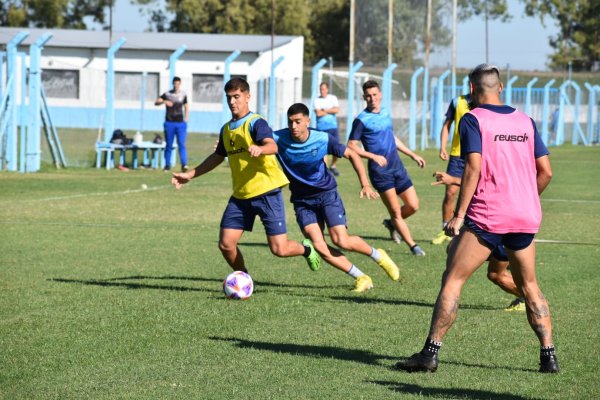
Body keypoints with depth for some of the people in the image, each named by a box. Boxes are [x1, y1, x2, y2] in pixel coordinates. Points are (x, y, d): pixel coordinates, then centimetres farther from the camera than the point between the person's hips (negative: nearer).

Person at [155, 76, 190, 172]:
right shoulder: (167, 94, 3)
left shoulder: (183, 95, 7)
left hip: (180, 123, 0)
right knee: (168, 145, 3)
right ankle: (167, 165, 8)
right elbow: (156, 102, -3)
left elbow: (186, 108, 15)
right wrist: (164, 102, -24)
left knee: (182, 145, -10)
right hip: (169, 123, 0)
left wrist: (186, 120, 5)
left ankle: (184, 164, -17)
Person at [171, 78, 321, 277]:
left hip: (267, 191, -6)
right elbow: (217, 156, 28)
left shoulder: (256, 123, -11)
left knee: (279, 249, -9)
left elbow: (272, 146, -29)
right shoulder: (226, 129, 12)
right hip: (240, 196, 7)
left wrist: (259, 149, -52)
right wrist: (190, 175, 27)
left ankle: (306, 249, 25)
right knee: (226, 244, -3)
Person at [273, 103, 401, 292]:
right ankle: (361, 278, 2)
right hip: (302, 200, 2)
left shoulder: (322, 139, -15)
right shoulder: (280, 138, -15)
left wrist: (365, 185, -13)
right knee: (319, 246, -12)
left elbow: (351, 155, -6)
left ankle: (378, 256, 15)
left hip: (327, 194, -2)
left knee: (341, 241, -15)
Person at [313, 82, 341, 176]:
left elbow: (337, 110, -7)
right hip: (321, 128, -2)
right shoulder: (317, 100, 1)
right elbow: (318, 113, -14)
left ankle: (333, 166, 20)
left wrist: (325, 110, -8)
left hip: (333, 127, 2)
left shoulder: (333, 98, 7)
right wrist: (330, 110, -5)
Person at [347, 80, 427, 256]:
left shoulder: (386, 113, 12)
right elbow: (351, 146, -9)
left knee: (413, 205, 4)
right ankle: (413, 246, 2)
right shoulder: (361, 120, -8)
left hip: (397, 166, 6)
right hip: (379, 170, -6)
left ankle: (392, 223, 30)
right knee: (396, 211, -6)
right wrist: (374, 156, -19)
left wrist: (413, 155, 27)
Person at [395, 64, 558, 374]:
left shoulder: (472, 119, -4)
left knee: (452, 280, 0)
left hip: (486, 216, -5)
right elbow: (545, 171, 10)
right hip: (526, 216, 5)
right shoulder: (525, 121, 11)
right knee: (529, 286, 17)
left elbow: (474, 167, -16)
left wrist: (458, 215, -15)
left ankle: (430, 353, -4)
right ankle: (548, 354, 10)